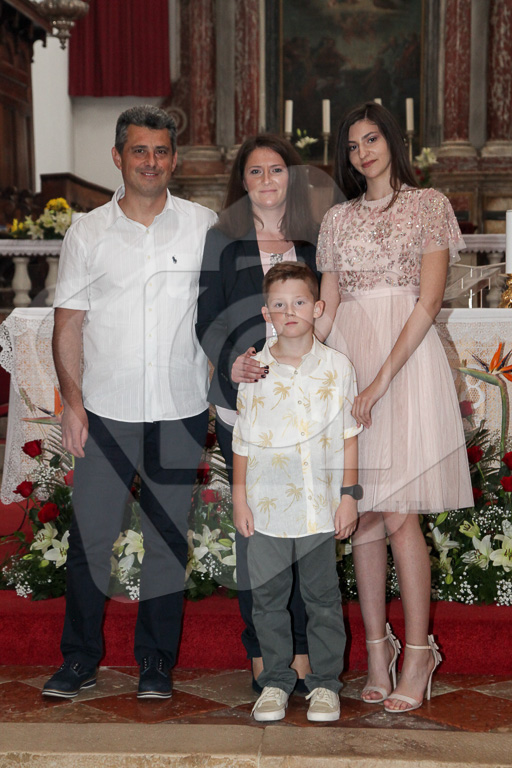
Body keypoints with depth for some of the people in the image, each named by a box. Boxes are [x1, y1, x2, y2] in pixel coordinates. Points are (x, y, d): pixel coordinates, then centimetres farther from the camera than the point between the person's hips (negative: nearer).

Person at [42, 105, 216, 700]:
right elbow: (68, 322, 5)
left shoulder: (204, 226, 4)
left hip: (181, 412, 0)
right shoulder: (88, 234, 4)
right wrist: (71, 399, -3)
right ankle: (80, 658, 18)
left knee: (168, 539, 7)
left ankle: (156, 661, 20)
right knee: (90, 534, 2)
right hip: (105, 411, 0)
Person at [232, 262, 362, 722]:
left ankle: (325, 683, 22)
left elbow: (348, 436, 4)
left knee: (323, 597, 8)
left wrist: (349, 495, 0)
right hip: (267, 507, 1)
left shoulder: (337, 368, 0)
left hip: (321, 507, -1)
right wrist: (239, 499, 3)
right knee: (268, 598, 8)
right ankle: (275, 682, 23)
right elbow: (242, 440, 6)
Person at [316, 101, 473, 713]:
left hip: (408, 358, -4)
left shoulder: (429, 205, 4)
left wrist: (381, 379, -14)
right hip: (347, 362, 4)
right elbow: (327, 306, 13)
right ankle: (377, 648, 12)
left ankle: (417, 652, 3)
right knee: (365, 516, 3)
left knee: (399, 516, -8)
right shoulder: (338, 219, 17)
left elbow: (428, 300, -6)